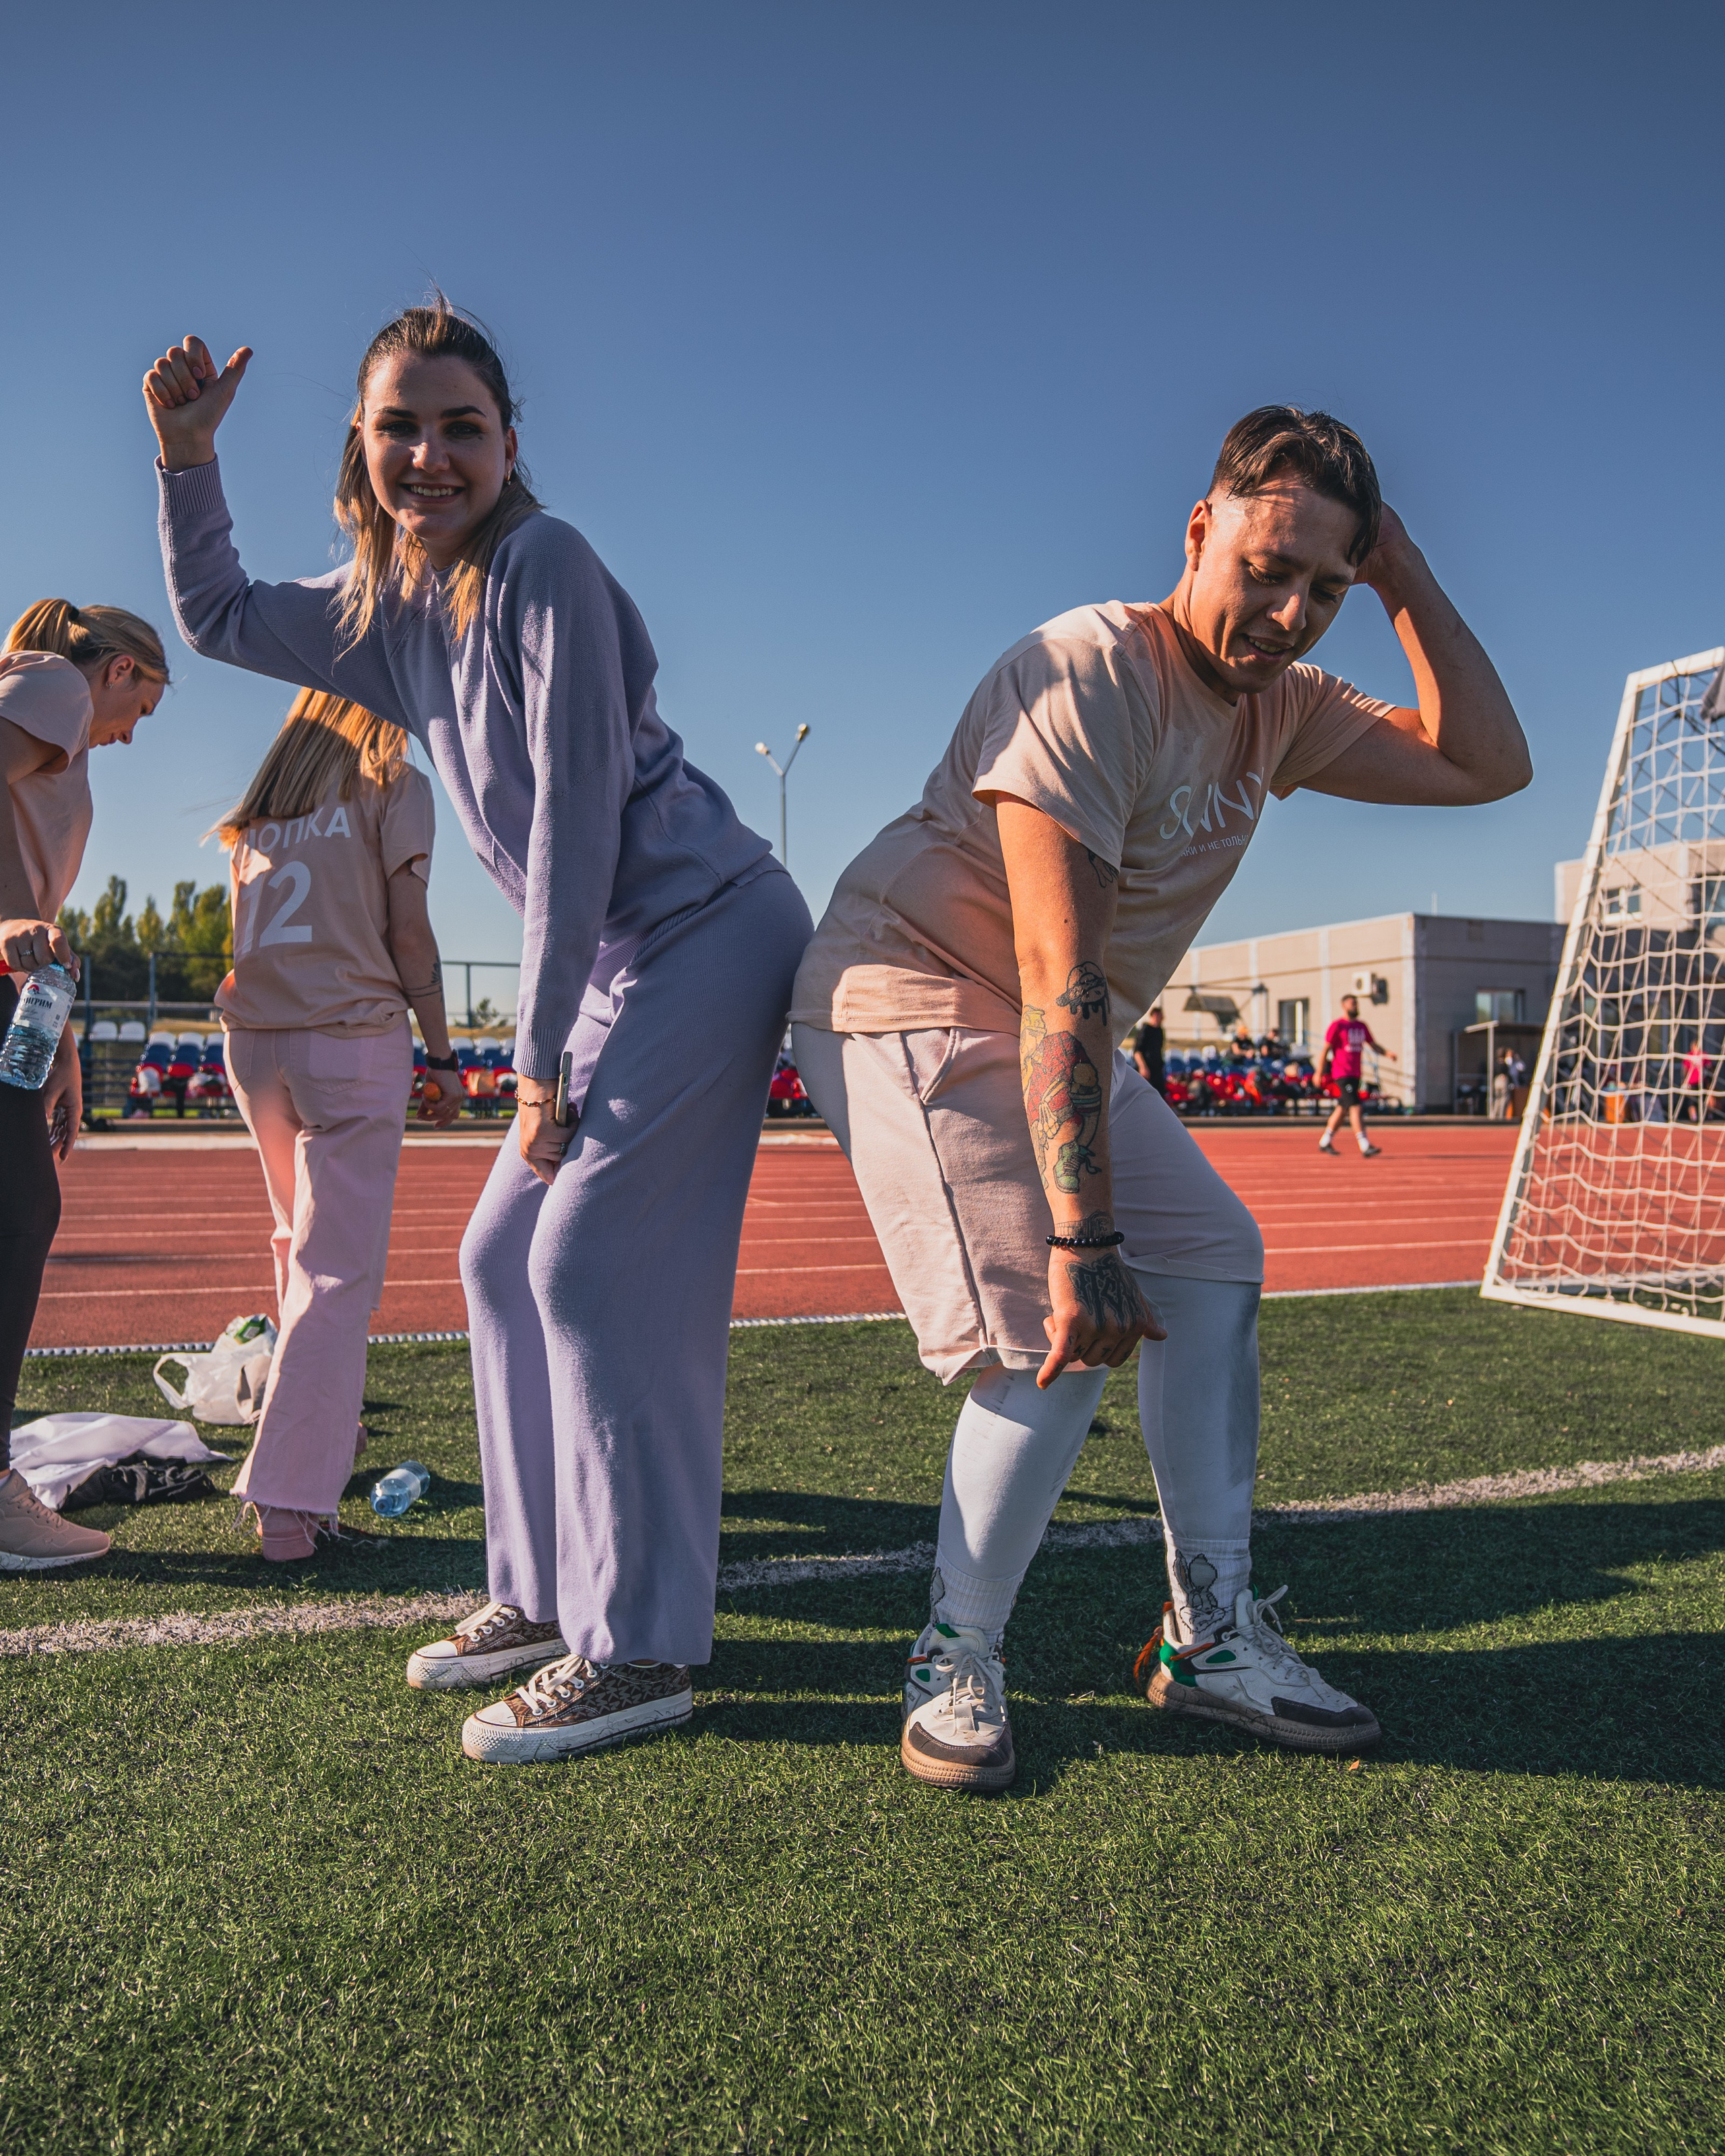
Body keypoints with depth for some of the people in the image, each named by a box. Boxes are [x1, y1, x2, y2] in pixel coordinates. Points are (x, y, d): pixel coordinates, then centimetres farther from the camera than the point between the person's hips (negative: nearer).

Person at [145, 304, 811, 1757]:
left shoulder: (542, 564, -13)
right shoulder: (388, 606, 12)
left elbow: (575, 811, -18)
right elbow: (216, 618, 27)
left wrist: (538, 1056, -16)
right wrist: (188, 454, 12)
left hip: (708, 930, -9)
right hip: (619, 964, 9)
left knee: (595, 1265, -14)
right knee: (507, 1257, 9)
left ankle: (640, 1649, -3)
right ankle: (545, 1592, 20)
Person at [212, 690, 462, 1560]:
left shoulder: (260, 802, 20)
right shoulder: (394, 785, 4)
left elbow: (252, 929, 14)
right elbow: (410, 934, -3)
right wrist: (442, 1055, 1)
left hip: (252, 1042, 6)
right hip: (353, 1039, -6)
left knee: (301, 1251, 19)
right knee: (339, 1270, -6)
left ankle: (314, 1455, 28)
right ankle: (285, 1494, -11)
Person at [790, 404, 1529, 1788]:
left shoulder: (1279, 708, 3)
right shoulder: (1090, 673, -23)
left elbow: (1489, 765, 5)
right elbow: (1056, 972, -32)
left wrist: (1407, 581, -5)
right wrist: (1081, 1236, -35)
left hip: (1059, 1038, 9)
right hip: (912, 1000, -9)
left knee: (1211, 1260, 4)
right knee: (1059, 1338, -19)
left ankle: (1210, 1637, 14)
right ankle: (955, 1660, 3)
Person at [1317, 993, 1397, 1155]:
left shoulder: (1362, 1026, 14)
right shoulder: (1337, 1025, -7)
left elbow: (1373, 1044, 15)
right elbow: (1326, 1049, -7)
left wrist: (1387, 1052, -5)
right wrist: (1319, 1073, -9)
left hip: (1356, 1074, 8)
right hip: (1342, 1073, -8)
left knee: (1342, 1109, 14)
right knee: (1356, 1107, -16)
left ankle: (1325, 1142, 27)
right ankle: (1365, 1147, -22)